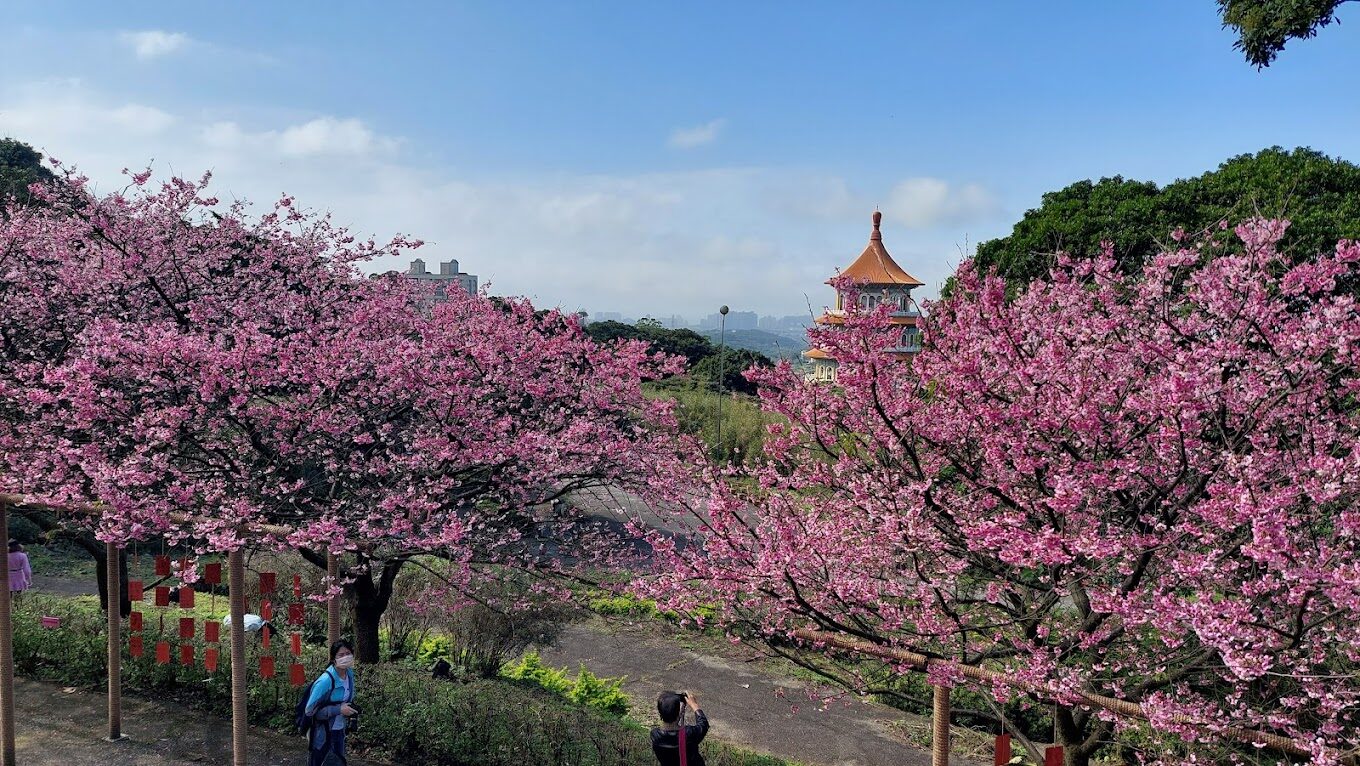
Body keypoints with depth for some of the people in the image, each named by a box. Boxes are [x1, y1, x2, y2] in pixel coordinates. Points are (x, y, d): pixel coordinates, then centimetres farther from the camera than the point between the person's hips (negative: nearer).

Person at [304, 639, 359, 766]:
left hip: (340, 732, 6)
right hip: (322, 735, -6)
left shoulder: (350, 675, -4)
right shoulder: (325, 681, -26)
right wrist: (339, 709, -27)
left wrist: (351, 708, -2)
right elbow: (310, 710, -23)